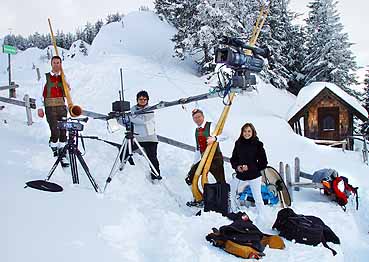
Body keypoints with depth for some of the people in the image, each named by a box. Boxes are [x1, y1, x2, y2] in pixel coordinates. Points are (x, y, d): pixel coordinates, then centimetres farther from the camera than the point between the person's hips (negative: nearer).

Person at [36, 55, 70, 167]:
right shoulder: (46, 77, 1)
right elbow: (39, 94, 0)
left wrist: (67, 88, -4)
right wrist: (39, 108, -6)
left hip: (62, 107, 3)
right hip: (50, 108, -3)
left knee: (63, 132, 0)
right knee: (55, 132, -14)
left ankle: (62, 155, 9)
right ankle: (53, 147, 16)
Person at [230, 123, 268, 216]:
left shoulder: (258, 144, -7)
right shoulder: (238, 143, 4)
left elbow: (263, 162, -5)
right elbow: (233, 158, 13)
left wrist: (250, 167, -14)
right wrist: (236, 166, -8)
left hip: (254, 176, -4)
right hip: (241, 176, 4)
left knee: (257, 198, 2)